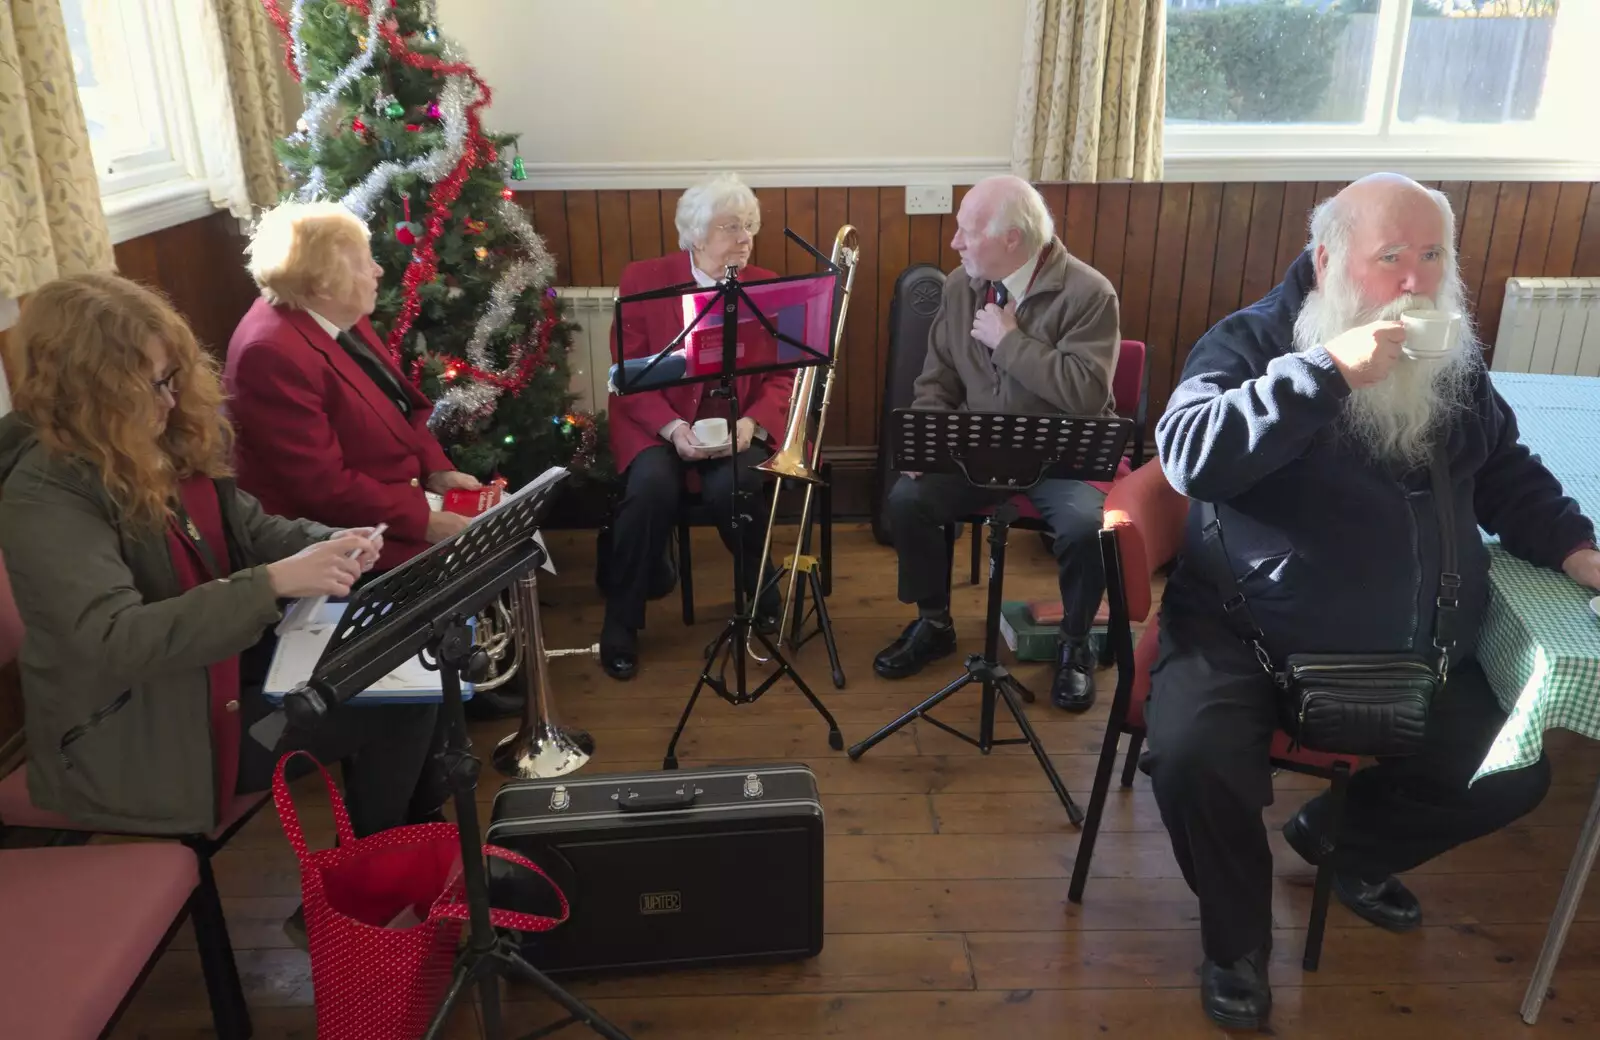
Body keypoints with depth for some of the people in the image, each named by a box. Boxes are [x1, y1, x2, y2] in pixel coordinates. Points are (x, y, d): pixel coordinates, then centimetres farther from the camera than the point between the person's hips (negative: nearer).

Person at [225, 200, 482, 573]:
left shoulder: (339, 317, 2)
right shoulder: (271, 353, -25)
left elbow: (399, 404, 11)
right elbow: (323, 486, -25)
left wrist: (436, 470, -5)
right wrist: (424, 521, -26)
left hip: (398, 492, 9)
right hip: (339, 533, -9)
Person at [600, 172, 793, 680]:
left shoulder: (768, 287, 3)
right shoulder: (643, 280, -1)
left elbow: (781, 378, 1)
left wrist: (751, 424, -19)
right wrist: (672, 427, -21)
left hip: (741, 423, 1)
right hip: (658, 421, 0)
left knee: (730, 488, -30)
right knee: (653, 485, -31)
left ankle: (762, 593, 1)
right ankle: (621, 620, -11)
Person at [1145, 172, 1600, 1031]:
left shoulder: (1454, 362, 9)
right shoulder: (1251, 342, -10)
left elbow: (1508, 475, 23)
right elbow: (1189, 458, -29)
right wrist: (1327, 371, -31)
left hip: (1412, 654, 6)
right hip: (1246, 635, -6)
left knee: (1514, 779, 6)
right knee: (1195, 756, -29)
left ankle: (1341, 835, 33)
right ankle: (1238, 941, 2)